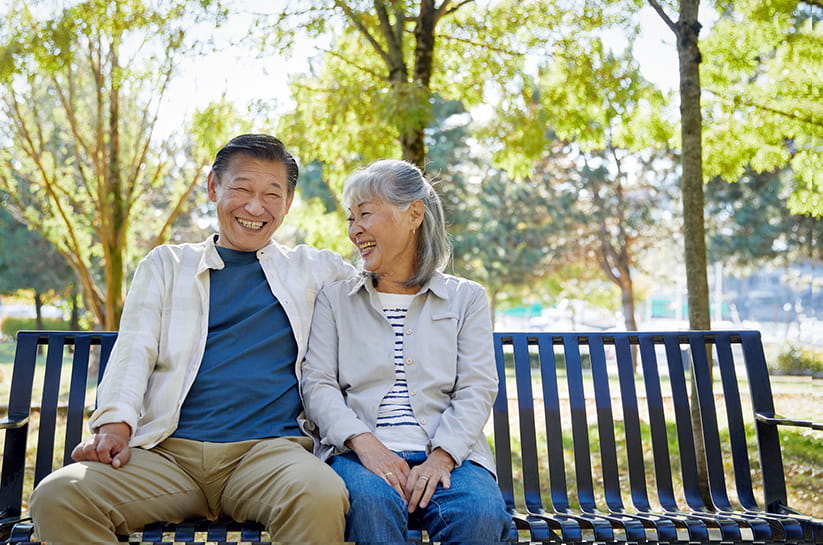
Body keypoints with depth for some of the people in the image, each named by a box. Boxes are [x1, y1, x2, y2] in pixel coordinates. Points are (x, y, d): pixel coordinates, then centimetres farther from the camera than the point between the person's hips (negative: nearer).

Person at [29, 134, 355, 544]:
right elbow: (134, 350, 8)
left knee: (321, 497, -34)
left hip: (269, 448, -1)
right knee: (57, 496, -24)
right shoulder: (167, 264, 20)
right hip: (167, 450, 2)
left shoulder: (315, 269, 18)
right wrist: (115, 422, -9)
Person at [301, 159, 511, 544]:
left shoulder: (466, 298, 13)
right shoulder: (334, 297, 15)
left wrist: (442, 456, -13)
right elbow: (317, 384, 5)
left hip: (447, 454, 1)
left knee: (482, 511, -31)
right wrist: (364, 441, -13)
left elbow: (477, 389, 4)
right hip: (360, 451, 0)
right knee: (370, 501, -34)